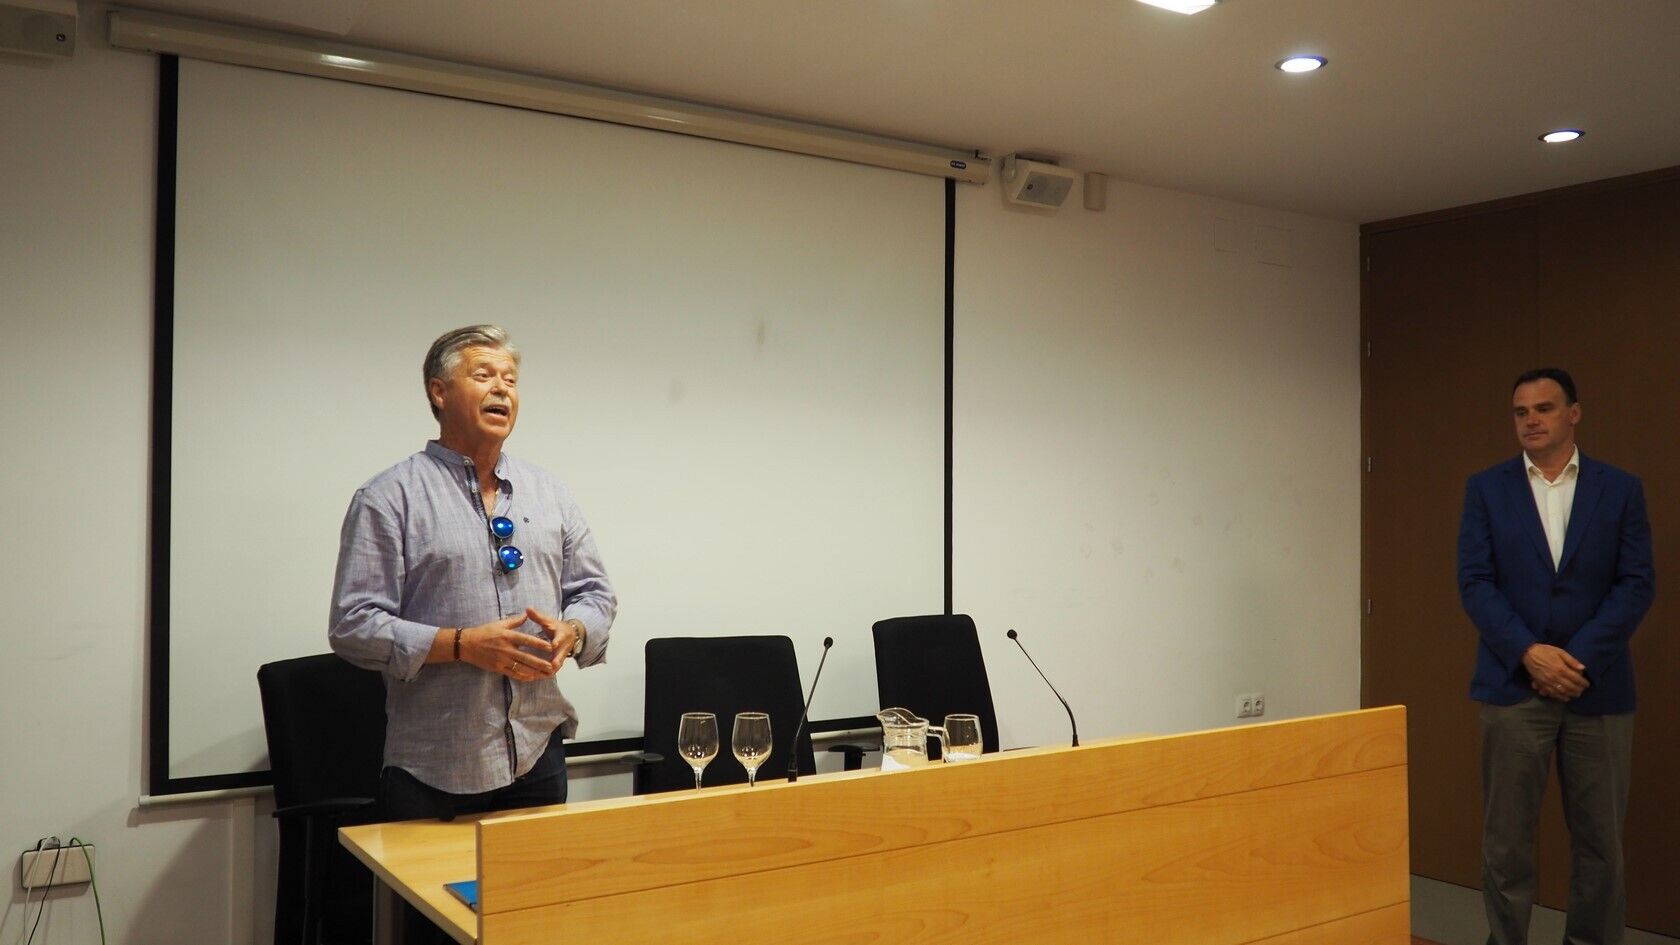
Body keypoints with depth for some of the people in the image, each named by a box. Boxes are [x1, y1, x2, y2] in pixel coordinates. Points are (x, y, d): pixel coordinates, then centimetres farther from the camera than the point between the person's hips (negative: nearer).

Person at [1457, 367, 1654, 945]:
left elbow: (1637, 584, -1)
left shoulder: (1621, 490, 6)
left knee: (1600, 837, 7)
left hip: (1598, 687, 1)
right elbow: (1475, 582, -2)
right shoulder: (1486, 489, 5)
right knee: (1506, 835, 2)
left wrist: (1579, 657, -12)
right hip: (1513, 684, 0)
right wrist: (1530, 652, -14)